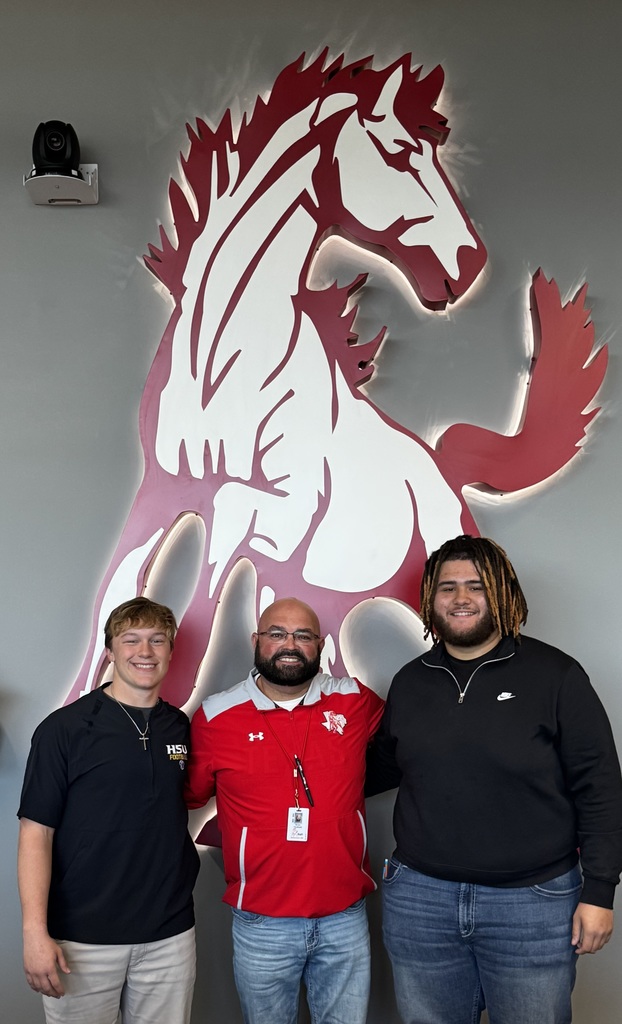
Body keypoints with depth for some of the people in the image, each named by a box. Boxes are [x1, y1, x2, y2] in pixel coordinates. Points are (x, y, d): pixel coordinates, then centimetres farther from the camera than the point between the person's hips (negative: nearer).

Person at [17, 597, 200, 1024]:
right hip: (83, 938, -3)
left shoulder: (183, 728, 6)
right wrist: (35, 933, -15)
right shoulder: (65, 728, -7)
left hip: (170, 934, 4)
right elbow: (37, 831, -9)